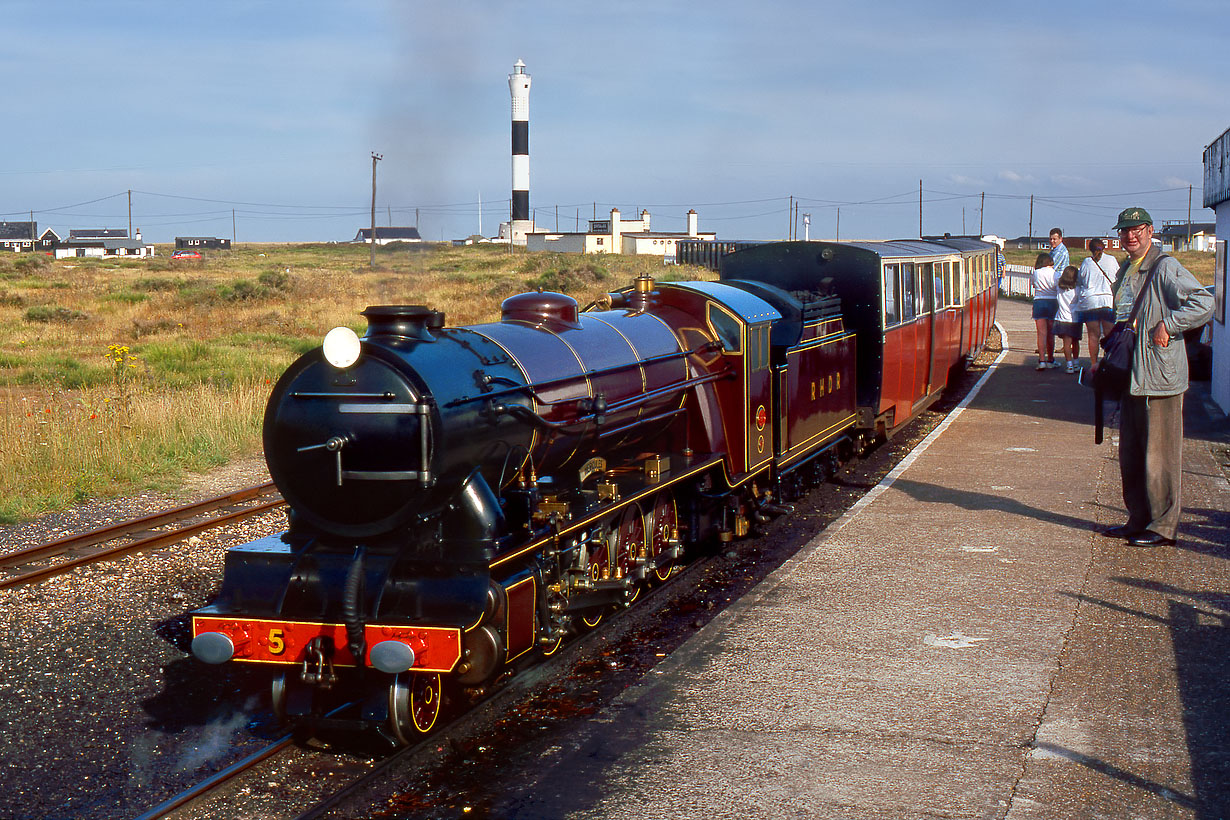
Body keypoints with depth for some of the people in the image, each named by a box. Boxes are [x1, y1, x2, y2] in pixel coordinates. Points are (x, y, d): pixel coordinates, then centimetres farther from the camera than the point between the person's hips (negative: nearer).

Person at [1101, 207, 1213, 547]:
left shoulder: (1165, 268, -11)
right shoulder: (1125, 271, 17)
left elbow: (1204, 303, -21)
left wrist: (1168, 325, -20)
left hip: (1159, 378, -9)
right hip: (1131, 377, 9)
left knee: (1160, 456, -3)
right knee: (1130, 455, 14)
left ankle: (1163, 528, 4)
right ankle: (1138, 520, 24)